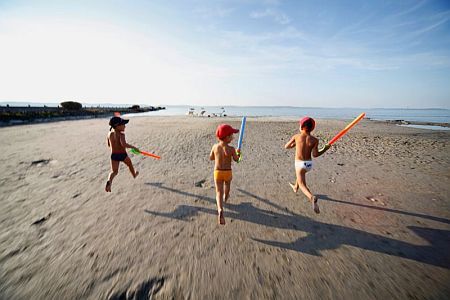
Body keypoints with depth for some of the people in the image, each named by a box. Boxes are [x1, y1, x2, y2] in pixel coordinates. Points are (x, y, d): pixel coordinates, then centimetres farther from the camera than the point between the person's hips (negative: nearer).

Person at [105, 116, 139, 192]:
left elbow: (109, 145, 13)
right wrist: (133, 147, -27)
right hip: (122, 155, -4)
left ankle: (109, 181, -23)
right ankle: (134, 174, 50)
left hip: (113, 155, 4)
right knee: (130, 164, 26)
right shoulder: (121, 134, -19)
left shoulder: (110, 134, 1)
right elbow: (124, 144, -36)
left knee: (114, 171, 7)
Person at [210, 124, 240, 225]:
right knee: (227, 186, 30)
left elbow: (211, 158, 6)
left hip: (217, 172, 1)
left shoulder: (215, 146, -8)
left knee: (219, 192, 3)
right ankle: (225, 198, 58)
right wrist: (238, 153, 18)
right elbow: (236, 159, -1)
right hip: (228, 172, 0)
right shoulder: (231, 149, -17)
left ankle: (220, 210, -19)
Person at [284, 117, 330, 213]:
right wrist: (325, 149, 1)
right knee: (300, 174, 34)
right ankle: (295, 187, 56)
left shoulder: (296, 136, -9)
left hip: (299, 163, -4)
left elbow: (286, 146, 2)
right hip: (309, 164, 4)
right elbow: (315, 154, -14)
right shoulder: (314, 140, -9)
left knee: (302, 185, -4)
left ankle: (312, 198, -31)